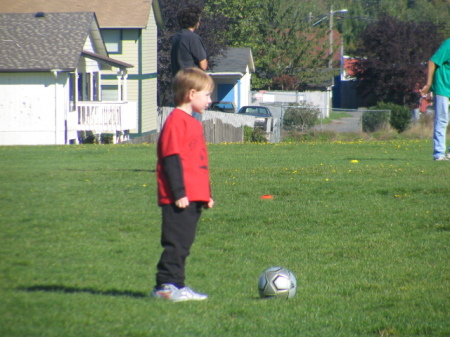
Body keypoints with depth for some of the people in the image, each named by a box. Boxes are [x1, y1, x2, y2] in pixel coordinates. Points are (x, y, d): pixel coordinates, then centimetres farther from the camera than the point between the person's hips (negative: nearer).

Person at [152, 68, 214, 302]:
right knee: (176, 243, -8)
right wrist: (179, 193, -20)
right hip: (180, 198, -10)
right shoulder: (176, 121, -11)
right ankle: (166, 285, -5)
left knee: (184, 244, 11)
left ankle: (176, 286, 15)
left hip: (194, 197, 10)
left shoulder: (193, 123, 20)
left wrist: (206, 194, 25)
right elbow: (171, 159, -17)